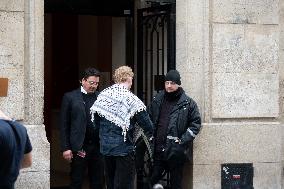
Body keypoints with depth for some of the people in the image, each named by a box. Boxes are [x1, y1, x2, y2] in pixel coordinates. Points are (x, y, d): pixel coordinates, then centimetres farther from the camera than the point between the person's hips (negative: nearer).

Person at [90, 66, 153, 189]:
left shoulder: (102, 96, 2)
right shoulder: (130, 99, -13)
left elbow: (95, 118, 7)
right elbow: (145, 122, -13)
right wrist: (151, 135, 5)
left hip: (105, 147, 6)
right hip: (124, 148, -6)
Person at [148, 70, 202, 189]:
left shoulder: (188, 103, -2)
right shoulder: (157, 100, 10)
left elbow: (196, 123, -3)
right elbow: (148, 118, 20)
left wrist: (183, 140, -10)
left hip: (176, 151, -3)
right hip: (158, 149, 3)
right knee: (153, 179, 2)